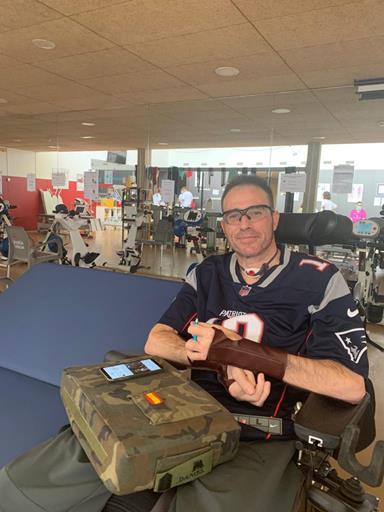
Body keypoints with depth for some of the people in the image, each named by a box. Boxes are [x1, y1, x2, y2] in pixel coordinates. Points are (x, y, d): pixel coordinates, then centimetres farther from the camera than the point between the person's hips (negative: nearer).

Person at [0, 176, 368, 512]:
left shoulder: (319, 280, -1)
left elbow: (352, 385, -10)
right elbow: (156, 342, 5)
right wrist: (223, 364, -14)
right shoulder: (207, 273, 12)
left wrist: (246, 353, -19)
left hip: (257, 439, -2)